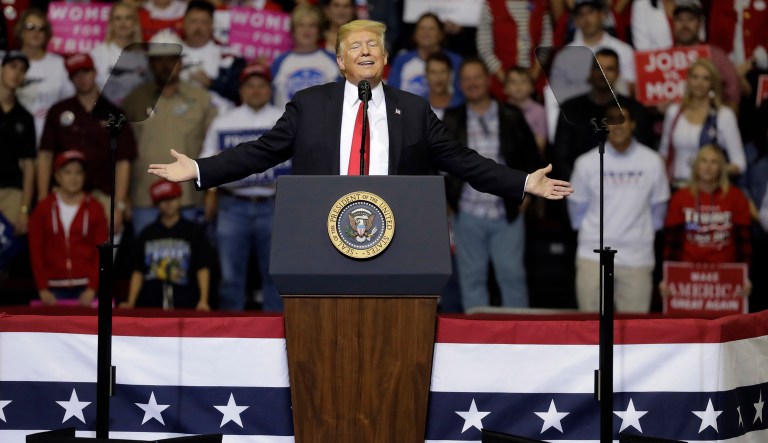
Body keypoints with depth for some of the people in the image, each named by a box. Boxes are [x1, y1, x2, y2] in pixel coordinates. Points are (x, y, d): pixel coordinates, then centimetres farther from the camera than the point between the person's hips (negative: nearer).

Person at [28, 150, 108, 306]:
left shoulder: (94, 208, 5)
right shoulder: (43, 208, 6)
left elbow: (101, 251, 2)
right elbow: (36, 251, 4)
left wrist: (92, 288, -7)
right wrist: (42, 289, -3)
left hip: (85, 287, 0)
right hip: (54, 289, 0)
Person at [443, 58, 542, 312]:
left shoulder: (512, 118, 3)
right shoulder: (451, 121, 4)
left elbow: (531, 159, 10)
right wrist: (445, 199, 3)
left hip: (507, 214, -1)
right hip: (467, 215, 1)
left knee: (512, 276, 0)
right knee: (472, 277, 4)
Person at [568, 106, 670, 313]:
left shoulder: (652, 162, 3)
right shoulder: (587, 163, 2)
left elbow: (659, 205, 13)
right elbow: (577, 205, 12)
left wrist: (647, 233, 12)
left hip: (638, 257, 0)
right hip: (593, 257, 0)